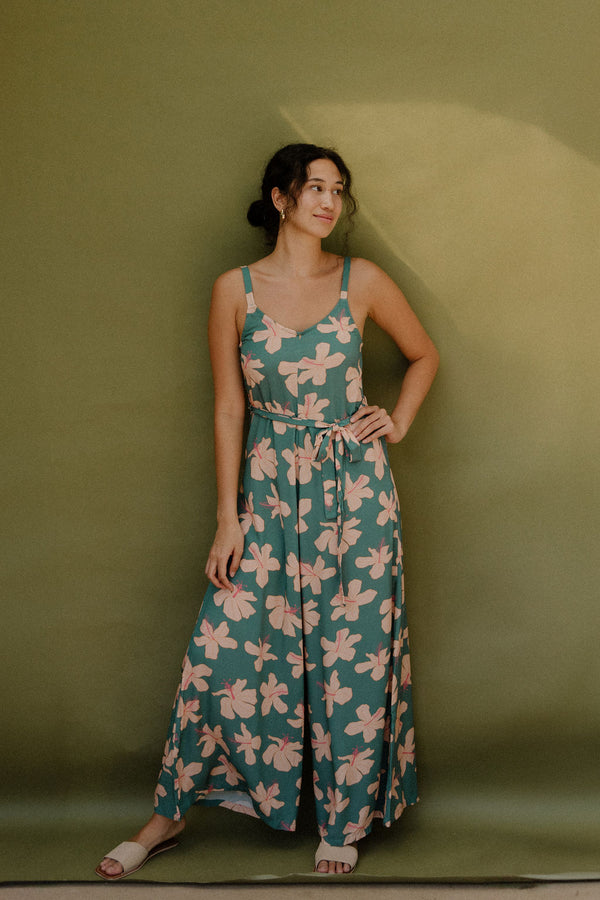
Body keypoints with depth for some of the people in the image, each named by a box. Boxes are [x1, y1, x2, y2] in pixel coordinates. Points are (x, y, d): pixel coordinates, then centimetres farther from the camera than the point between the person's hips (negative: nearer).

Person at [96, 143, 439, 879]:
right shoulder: (235, 290, 0)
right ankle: (169, 815, 18)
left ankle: (344, 824, 22)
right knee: (222, 648, 0)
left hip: (353, 487, 0)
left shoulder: (362, 282, 1)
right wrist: (227, 520, -2)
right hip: (268, 489, 0)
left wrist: (398, 422, 3)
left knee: (351, 655, 4)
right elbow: (229, 410, 0)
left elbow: (423, 354, 18)